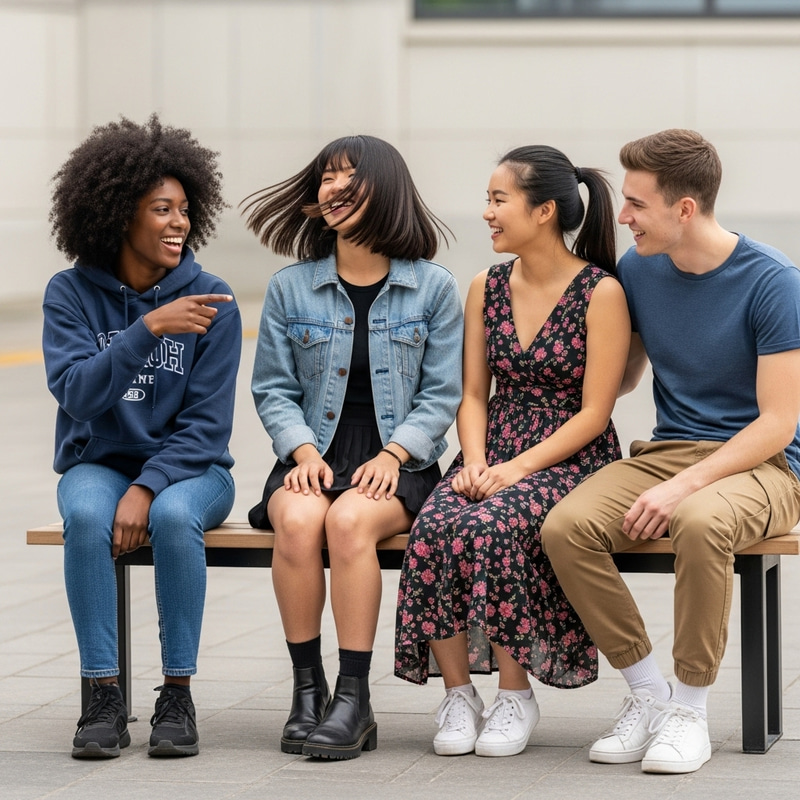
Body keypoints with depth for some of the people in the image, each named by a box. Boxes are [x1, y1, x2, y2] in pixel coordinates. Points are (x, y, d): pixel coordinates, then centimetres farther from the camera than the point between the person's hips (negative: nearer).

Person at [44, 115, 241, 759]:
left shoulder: (210, 300, -5)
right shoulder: (72, 294, -4)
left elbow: (207, 422, -8)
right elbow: (77, 392, -19)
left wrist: (147, 488, -22)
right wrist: (150, 329, -30)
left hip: (187, 467, 0)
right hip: (98, 463, 1)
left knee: (174, 517, -35)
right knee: (86, 515, -34)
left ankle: (177, 696, -24)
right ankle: (105, 697, -26)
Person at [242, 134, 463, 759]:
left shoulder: (433, 289, 4)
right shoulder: (290, 288, 9)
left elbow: (441, 395, 2)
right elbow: (274, 388, 8)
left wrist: (392, 456, -13)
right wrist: (303, 452, -10)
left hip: (398, 461, -2)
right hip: (315, 456, 2)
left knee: (350, 520, -34)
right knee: (298, 519, -32)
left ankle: (354, 699, -31)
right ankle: (307, 692, -23)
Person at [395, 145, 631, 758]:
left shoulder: (601, 293, -5)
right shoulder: (487, 289, 13)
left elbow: (594, 413, -8)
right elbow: (474, 394, 13)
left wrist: (518, 469, -18)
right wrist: (475, 461, -7)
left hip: (571, 460, -5)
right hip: (494, 457, 5)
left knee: (489, 525, -35)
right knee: (434, 528, -28)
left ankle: (516, 695, -19)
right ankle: (457, 693, -16)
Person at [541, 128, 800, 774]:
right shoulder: (638, 269, 6)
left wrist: (683, 486, -24)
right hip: (667, 450, 5)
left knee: (700, 522, -40)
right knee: (566, 527, -25)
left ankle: (690, 709, -21)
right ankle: (648, 694, -10)